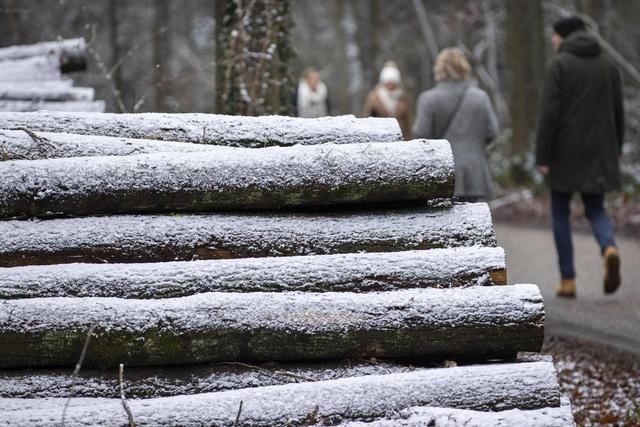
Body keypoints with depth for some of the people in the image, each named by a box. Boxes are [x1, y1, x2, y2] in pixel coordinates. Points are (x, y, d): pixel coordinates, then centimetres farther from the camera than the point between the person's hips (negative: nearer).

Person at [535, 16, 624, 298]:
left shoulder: (558, 65, -7)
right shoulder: (608, 66, 8)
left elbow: (549, 113, -14)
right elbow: (618, 115, 10)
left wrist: (541, 156, -11)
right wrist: (614, 155, 18)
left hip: (565, 151, -4)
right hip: (599, 153, 4)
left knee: (560, 213, 11)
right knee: (595, 209, 14)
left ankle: (568, 280, 7)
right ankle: (609, 249, -18)